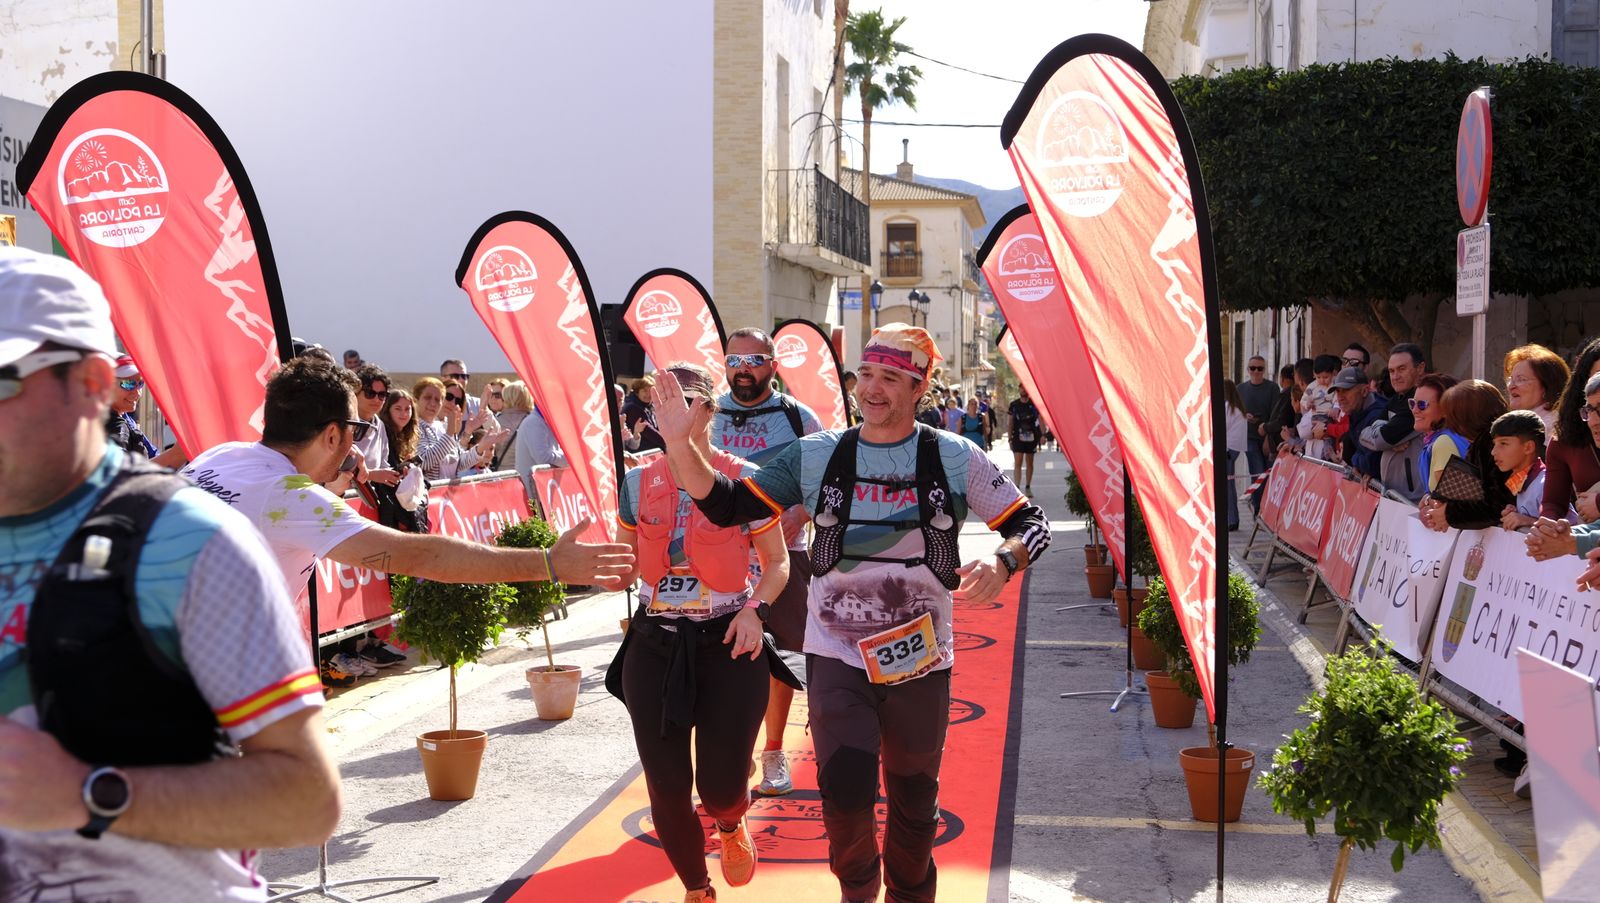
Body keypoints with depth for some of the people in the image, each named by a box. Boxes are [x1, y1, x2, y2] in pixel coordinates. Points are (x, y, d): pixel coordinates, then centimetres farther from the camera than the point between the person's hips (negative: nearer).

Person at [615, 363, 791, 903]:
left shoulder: (743, 479, -5)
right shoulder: (639, 482, 4)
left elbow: (777, 563, 1)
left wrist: (756, 609, -17)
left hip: (728, 644, -3)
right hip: (655, 645, 3)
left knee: (721, 788, -4)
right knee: (667, 789, 4)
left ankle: (731, 825, 36)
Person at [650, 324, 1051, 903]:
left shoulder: (955, 458, -4)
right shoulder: (815, 456, -2)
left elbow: (1031, 523, -1)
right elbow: (726, 507, -2)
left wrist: (1002, 561, -24)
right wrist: (680, 443, -17)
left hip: (921, 659, 1)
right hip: (837, 655, 0)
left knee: (914, 800, 14)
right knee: (846, 787, -16)